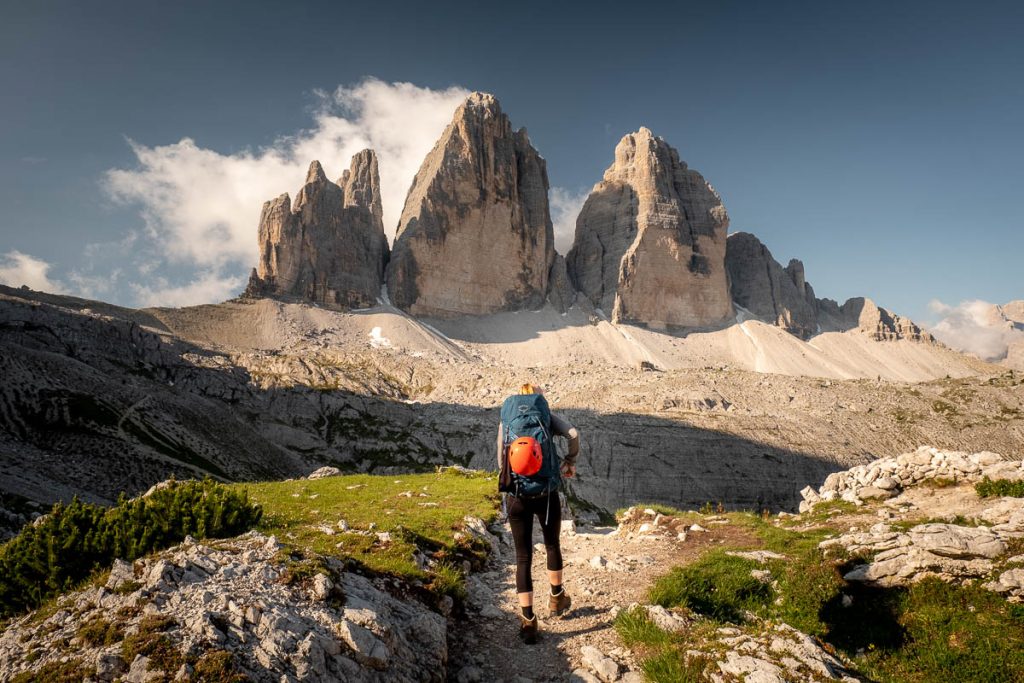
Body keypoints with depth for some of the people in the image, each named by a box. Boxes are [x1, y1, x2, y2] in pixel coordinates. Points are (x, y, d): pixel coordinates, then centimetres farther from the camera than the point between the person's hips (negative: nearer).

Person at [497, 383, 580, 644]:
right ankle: (556, 599, 43)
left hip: (516, 497, 1)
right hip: (547, 494, 0)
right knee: (552, 546, 25)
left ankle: (528, 621, 9)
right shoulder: (548, 416, 5)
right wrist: (570, 462, 3)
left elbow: (501, 462, 6)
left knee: (523, 558, 10)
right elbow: (573, 434, -12)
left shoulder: (506, 421, 9)